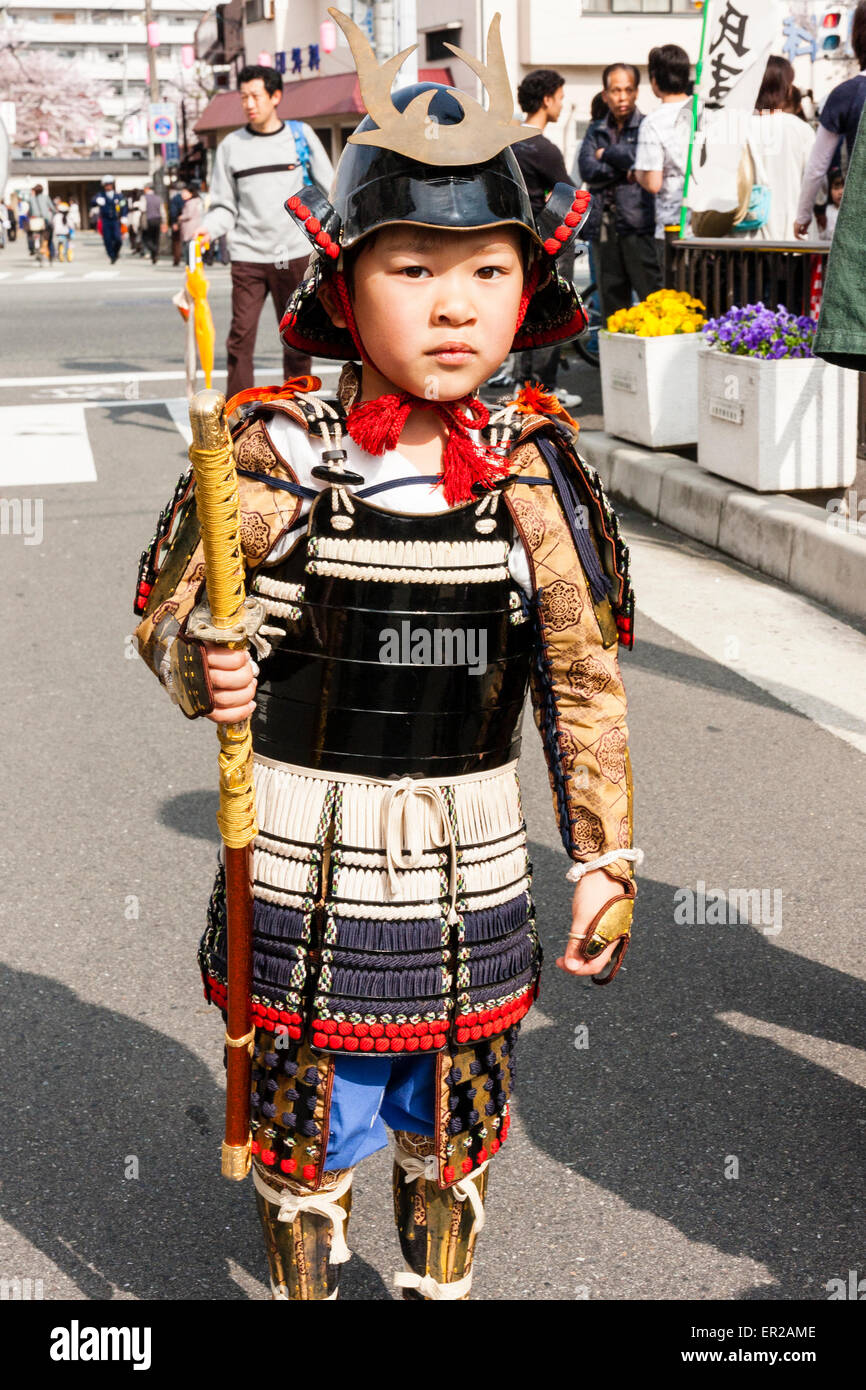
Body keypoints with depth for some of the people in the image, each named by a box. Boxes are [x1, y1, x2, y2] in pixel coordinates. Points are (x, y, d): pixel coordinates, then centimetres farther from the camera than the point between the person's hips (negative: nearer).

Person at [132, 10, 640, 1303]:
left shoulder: (531, 469, -6)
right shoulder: (279, 457, -12)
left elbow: (586, 679, 0)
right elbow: (167, 612, -1)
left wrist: (607, 856, 2)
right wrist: (201, 669, -24)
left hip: (474, 857, 2)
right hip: (306, 844, -2)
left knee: (456, 1115, 20)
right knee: (309, 1108, 13)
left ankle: (441, 1286, 46)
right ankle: (305, 1284, 39)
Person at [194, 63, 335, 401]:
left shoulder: (302, 136, 6)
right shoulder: (231, 146, 7)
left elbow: (329, 190, 10)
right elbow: (224, 206, 9)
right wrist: (208, 229, -10)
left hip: (294, 255, 0)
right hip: (247, 258, 0)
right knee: (241, 336, -6)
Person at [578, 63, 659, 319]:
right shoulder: (596, 131, 16)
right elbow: (586, 170, 2)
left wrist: (606, 154, 3)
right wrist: (625, 170, -8)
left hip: (637, 224, -4)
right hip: (603, 227, 4)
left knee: (651, 294, -9)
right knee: (611, 297, 6)